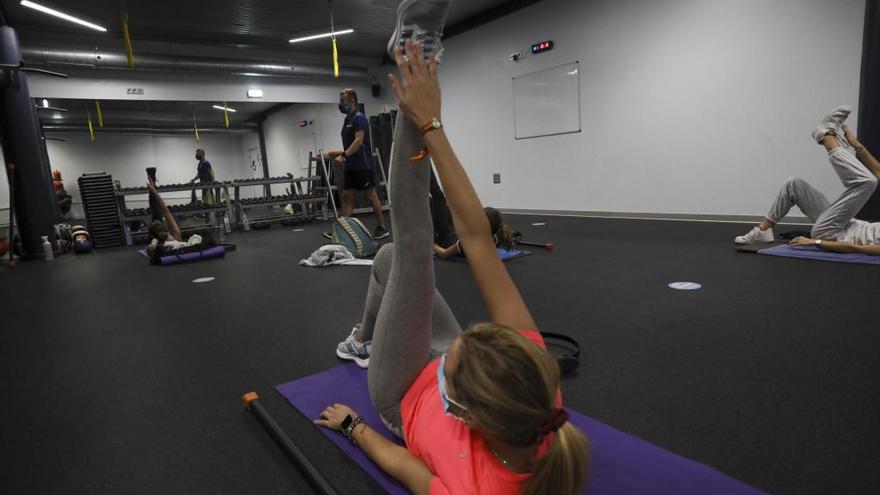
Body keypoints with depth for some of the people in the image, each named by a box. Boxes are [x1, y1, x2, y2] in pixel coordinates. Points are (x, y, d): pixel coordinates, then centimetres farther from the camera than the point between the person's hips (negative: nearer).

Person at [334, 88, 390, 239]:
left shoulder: (359, 118, -11)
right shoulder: (347, 120, 18)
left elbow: (358, 141, -22)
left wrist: (344, 155, -29)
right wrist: (341, 153, 19)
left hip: (362, 165, -9)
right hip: (350, 166, 9)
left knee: (371, 196, -3)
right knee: (346, 196, 6)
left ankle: (382, 228, 5)